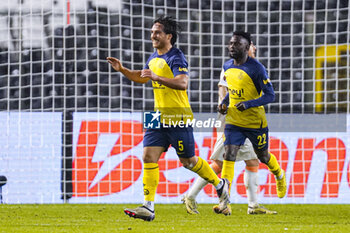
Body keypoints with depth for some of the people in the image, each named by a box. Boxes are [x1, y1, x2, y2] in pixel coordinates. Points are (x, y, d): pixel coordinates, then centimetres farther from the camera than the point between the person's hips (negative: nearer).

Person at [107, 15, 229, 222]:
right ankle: (148, 208, -9)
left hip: (178, 118, -8)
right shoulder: (154, 58, 13)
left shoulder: (176, 57, -14)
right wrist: (122, 69, 18)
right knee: (149, 157, -6)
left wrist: (157, 77, -37)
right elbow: (142, 78, 32)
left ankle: (220, 184, 27)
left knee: (188, 161, 2)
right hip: (159, 116, 8)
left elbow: (183, 83, -29)